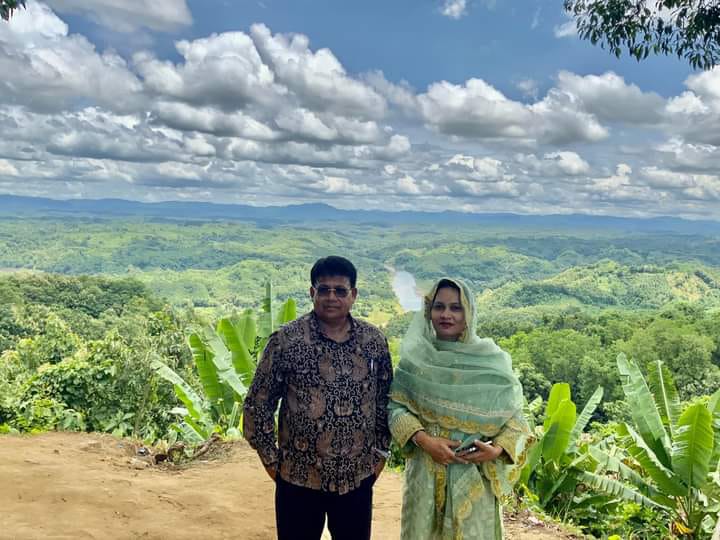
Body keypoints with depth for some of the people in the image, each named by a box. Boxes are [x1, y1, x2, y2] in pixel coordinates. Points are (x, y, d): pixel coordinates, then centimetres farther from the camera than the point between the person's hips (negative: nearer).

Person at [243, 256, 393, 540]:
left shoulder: (374, 340, -2)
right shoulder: (286, 340, -11)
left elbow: (386, 399, 9)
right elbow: (257, 404, -5)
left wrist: (381, 452, 7)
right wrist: (271, 459, -4)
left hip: (358, 477, 3)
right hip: (299, 477, -2)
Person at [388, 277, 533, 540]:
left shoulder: (491, 360, -5)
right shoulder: (415, 357, -1)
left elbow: (514, 415, 0)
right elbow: (396, 406, -2)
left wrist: (497, 449, -16)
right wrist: (424, 440, -16)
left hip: (475, 474, -1)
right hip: (425, 469, 1)